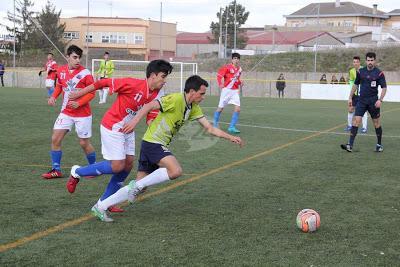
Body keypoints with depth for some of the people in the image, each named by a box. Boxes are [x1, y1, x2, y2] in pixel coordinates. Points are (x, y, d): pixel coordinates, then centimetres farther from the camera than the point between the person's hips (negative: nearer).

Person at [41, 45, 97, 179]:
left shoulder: (85, 73, -14)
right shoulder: (61, 71, 0)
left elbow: (92, 93, -10)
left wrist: (79, 103, -22)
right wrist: (53, 96, -1)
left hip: (82, 114, -4)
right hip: (66, 112, 5)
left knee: (84, 143, 2)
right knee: (55, 139, -1)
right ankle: (56, 170, 11)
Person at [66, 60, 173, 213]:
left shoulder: (157, 95, -3)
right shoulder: (133, 84, -23)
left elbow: (151, 118, 0)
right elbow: (103, 83, -16)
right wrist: (78, 95, -7)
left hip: (127, 130, 8)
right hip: (112, 127, -8)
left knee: (128, 163, 4)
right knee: (117, 166, -11)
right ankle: (77, 172, 10)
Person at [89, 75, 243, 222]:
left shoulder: (194, 108, 11)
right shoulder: (176, 99, -15)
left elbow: (209, 128, 13)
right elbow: (149, 106, -20)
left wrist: (230, 137, 9)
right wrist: (135, 121, -32)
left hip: (160, 146, 9)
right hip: (153, 142, -9)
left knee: (140, 187, 6)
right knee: (176, 171, -27)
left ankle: (101, 207, 12)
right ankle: (137, 185, -12)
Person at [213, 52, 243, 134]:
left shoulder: (239, 69, 8)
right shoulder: (227, 67, -10)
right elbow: (219, 75, -11)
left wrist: (240, 83, 2)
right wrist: (220, 84, -26)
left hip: (235, 91, 5)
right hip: (227, 89, -5)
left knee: (237, 109, -9)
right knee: (220, 108, 5)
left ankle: (232, 127, -4)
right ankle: (215, 124, 24)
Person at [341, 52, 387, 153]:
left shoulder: (379, 73, -6)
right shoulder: (360, 72, 4)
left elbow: (384, 88, -6)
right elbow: (355, 85, 15)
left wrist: (380, 100, -18)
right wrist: (350, 97, 11)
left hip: (373, 102, -2)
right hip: (361, 101, 2)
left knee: (376, 123, 7)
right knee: (356, 120, -8)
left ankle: (379, 144, 23)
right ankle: (350, 145, -12)